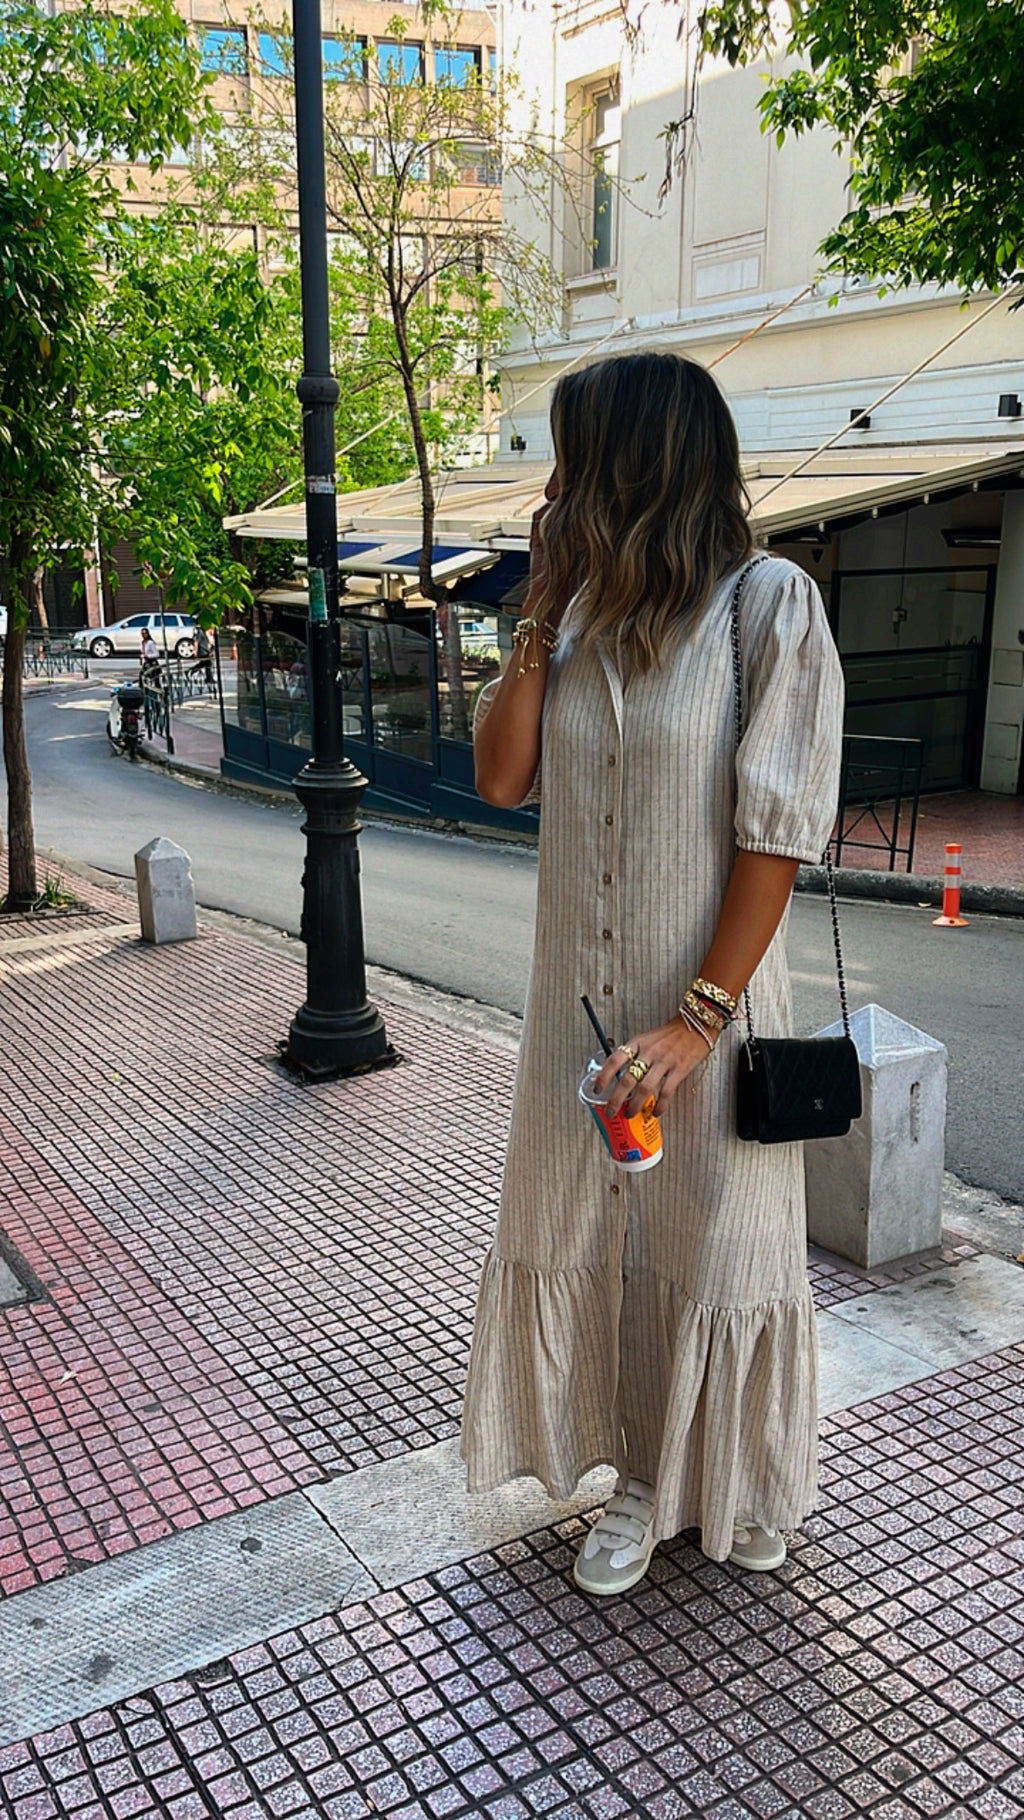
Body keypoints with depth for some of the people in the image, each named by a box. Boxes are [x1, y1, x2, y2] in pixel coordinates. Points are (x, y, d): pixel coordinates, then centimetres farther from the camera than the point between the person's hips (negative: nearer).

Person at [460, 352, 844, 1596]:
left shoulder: (769, 603, -13)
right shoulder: (586, 610, 4)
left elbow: (778, 831, -16)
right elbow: (502, 778, 0)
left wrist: (700, 1016, -19)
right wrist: (542, 608, -6)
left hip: (709, 999, -5)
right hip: (582, 999, 5)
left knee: (716, 1244, 13)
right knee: (590, 1234, 15)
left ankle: (743, 1484, 39)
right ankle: (644, 1476, 37)